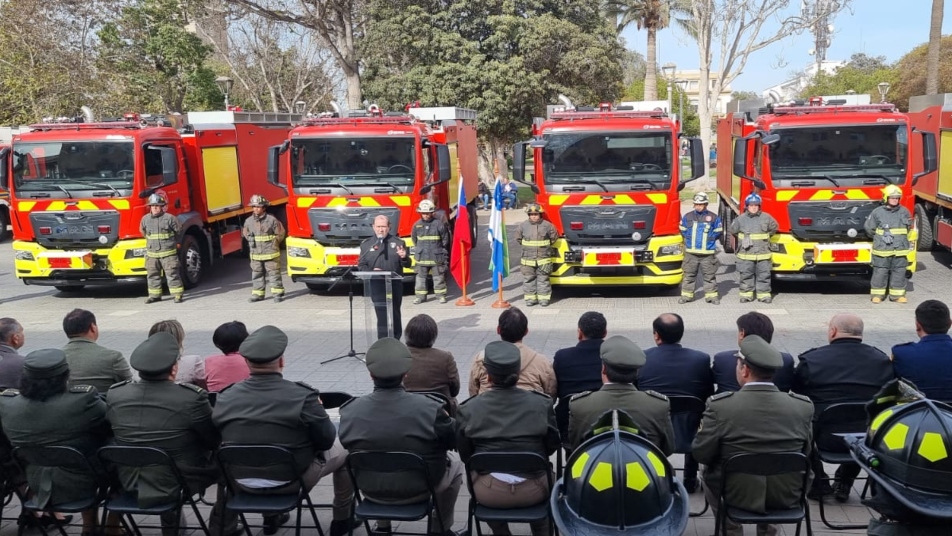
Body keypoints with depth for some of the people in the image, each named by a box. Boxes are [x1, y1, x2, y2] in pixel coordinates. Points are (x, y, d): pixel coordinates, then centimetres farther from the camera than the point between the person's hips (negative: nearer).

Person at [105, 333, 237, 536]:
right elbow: (215, 440, -10)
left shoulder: (114, 394, -12)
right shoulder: (192, 397, -25)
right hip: (179, 484, -5)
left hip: (130, 485, 5)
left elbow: (113, 432, 6)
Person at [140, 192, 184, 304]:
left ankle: (178, 294, 0)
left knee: (172, 274, -4)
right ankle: (155, 295, 20)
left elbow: (178, 231, 5)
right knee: (152, 275, 9)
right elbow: (142, 230, 25)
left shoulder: (170, 218, -7)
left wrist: (174, 242, 15)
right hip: (151, 254, 5)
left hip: (168, 253, -4)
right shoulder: (145, 219, 5)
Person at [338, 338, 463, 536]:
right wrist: (446, 419, 8)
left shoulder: (349, 411, -20)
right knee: (455, 462, 27)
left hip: (370, 490, 3)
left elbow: (348, 446, -1)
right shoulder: (430, 408, -28)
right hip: (420, 488, -2)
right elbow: (454, 441, -11)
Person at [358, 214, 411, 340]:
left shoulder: (398, 243, 5)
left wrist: (404, 257, -19)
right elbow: (361, 265, 7)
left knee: (395, 315, 10)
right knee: (382, 316, -5)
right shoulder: (366, 244, 8)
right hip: (377, 286, -1)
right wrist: (371, 271, -13)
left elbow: (407, 265, 4)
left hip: (394, 285, 1)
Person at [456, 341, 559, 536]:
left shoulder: (469, 409, -9)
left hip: (488, 492, 0)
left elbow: (465, 454, 1)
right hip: (532, 490, 0)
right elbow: (552, 444, 3)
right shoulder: (542, 404, -9)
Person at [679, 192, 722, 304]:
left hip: (708, 253, -1)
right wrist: (690, 239, 6)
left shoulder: (714, 217, 1)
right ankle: (686, 295, 13)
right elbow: (682, 230, 14)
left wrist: (709, 238, 2)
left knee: (709, 276, 4)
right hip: (691, 252, 1)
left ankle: (711, 295, 11)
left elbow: (718, 231, 8)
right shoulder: (688, 216, 5)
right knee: (689, 275, 6)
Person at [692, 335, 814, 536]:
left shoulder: (720, 405, -20)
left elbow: (701, 455, -11)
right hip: (787, 496, 2)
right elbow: (804, 453, 1)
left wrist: (705, 432, 10)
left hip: (737, 495, -2)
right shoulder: (804, 406, -12)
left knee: (708, 470, 28)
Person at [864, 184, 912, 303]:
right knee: (880, 272, 1)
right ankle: (877, 294, 11)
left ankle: (897, 294, 16)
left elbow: (908, 227, 21)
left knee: (899, 272, 7)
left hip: (900, 249, 3)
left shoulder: (904, 212, 5)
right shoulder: (877, 212, -5)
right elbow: (868, 227, 3)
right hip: (882, 249, -3)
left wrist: (899, 238, 18)